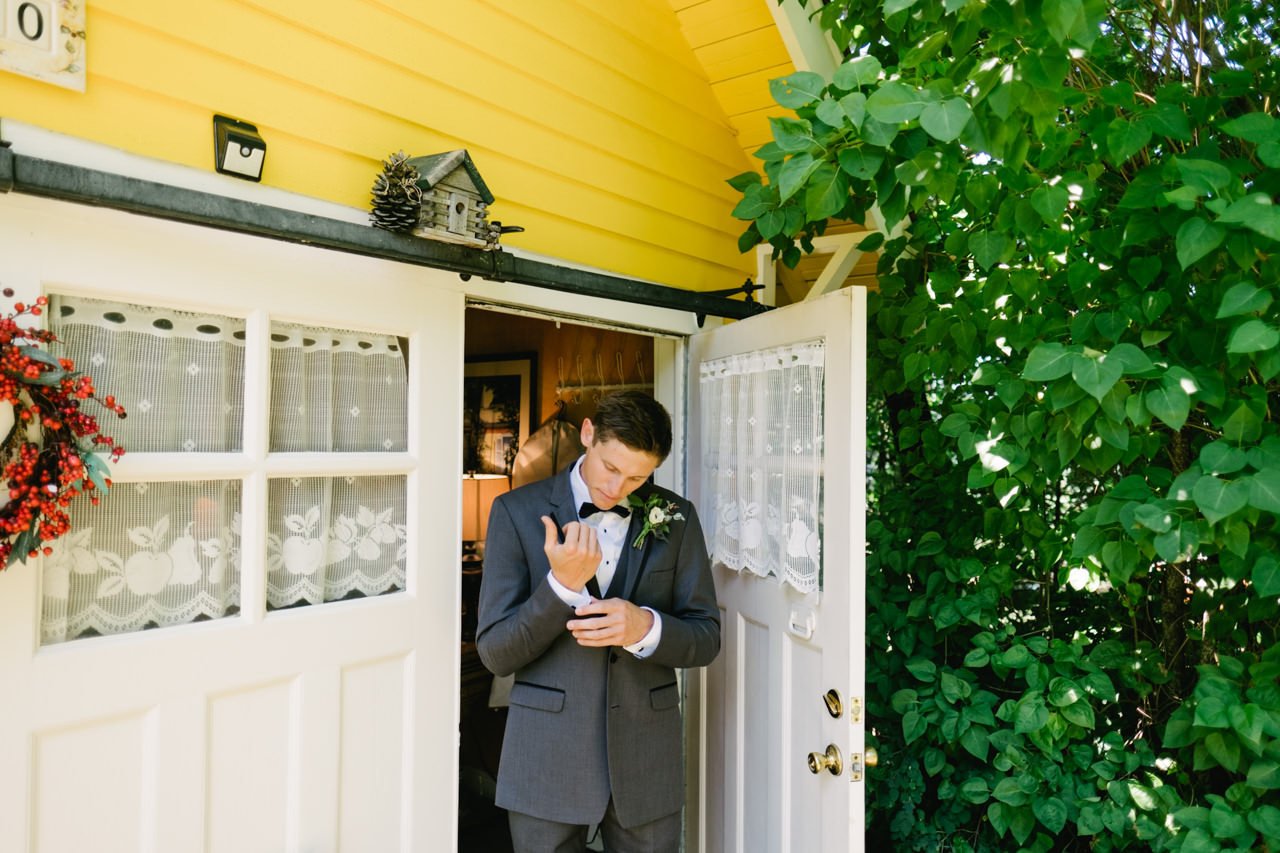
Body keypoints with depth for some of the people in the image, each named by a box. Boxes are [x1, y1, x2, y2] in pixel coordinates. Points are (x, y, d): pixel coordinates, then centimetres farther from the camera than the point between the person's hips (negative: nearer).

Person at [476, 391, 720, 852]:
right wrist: (562, 585, -24)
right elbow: (494, 653, -8)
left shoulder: (676, 518, -1)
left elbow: (706, 639, 1)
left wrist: (645, 627, -19)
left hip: (646, 759, 2)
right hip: (547, 759, -1)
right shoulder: (517, 511, -6)